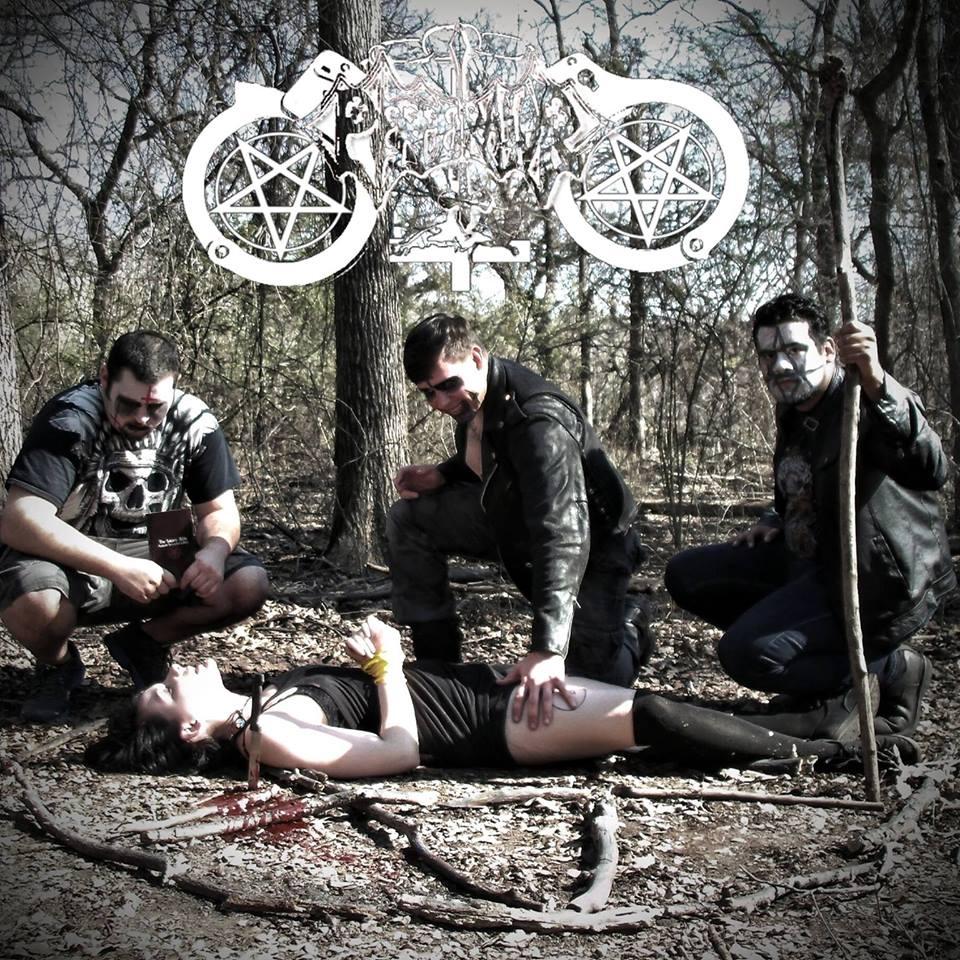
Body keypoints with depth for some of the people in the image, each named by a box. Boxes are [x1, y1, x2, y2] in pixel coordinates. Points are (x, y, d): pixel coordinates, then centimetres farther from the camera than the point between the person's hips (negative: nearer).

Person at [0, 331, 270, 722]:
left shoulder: (194, 423, -8)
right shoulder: (69, 420, -22)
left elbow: (220, 511, -2)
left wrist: (214, 550, -27)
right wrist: (118, 569, -40)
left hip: (154, 556, 4)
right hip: (71, 559, -4)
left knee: (248, 584, -19)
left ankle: (141, 643, 10)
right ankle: (59, 665, 2)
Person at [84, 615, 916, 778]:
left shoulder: (269, 697, 8)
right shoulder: (267, 738, -19)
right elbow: (400, 749, -23)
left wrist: (380, 659, 4)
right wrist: (388, 665, -15)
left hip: (481, 682, 8)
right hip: (487, 727, -8)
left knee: (644, 701, 7)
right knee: (650, 717, -13)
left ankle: (797, 739, 16)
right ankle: (815, 756, -1)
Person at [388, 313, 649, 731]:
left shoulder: (540, 422, -37)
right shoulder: (471, 399, -11)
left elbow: (564, 538, -46)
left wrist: (547, 649, -55)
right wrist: (442, 474, -11)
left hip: (590, 544, -7)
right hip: (514, 520, 7)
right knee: (408, 520, -8)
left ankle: (625, 625, 25)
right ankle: (438, 662, 0)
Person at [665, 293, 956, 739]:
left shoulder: (866, 406, -18)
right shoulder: (792, 413, 10)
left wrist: (876, 385, -55)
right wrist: (775, 523, 5)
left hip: (876, 585, -10)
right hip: (810, 567, 10)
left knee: (745, 653, -25)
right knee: (686, 575, 4)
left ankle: (891, 670, -3)